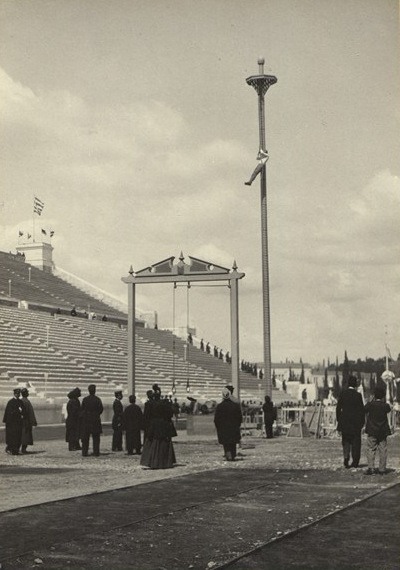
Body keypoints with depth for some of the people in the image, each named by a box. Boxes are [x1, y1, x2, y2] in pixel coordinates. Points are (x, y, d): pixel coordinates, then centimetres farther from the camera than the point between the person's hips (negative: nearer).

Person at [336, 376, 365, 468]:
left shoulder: (343, 394, -1)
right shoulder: (358, 395, -9)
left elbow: (338, 408, 3)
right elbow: (361, 409, -7)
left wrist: (339, 420, 12)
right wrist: (362, 421, 2)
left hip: (344, 421, 2)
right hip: (356, 422, -2)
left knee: (346, 441, 12)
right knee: (355, 441, 8)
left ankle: (346, 457, -8)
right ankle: (355, 461, 11)